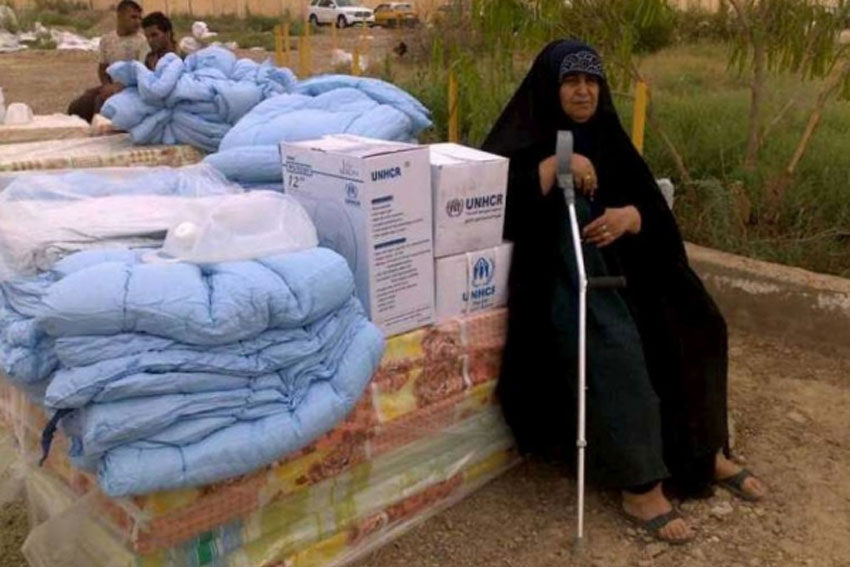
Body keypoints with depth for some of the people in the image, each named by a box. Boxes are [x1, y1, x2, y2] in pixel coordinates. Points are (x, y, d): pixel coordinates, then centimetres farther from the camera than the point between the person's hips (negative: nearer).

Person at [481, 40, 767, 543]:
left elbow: (654, 207, 7)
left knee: (694, 325, -7)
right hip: (560, 270, -6)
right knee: (615, 347, -31)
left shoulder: (607, 137, 14)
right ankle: (640, 489, -21)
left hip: (621, 262, 7)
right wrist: (556, 165, -22)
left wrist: (628, 216, -16)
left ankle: (707, 452, 10)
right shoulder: (524, 137, 0)